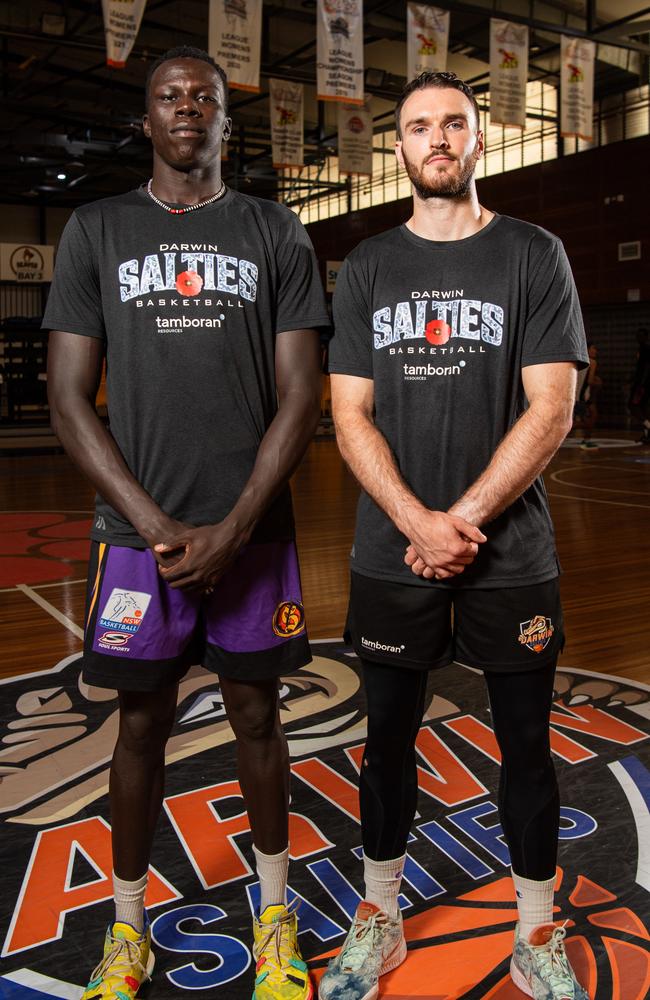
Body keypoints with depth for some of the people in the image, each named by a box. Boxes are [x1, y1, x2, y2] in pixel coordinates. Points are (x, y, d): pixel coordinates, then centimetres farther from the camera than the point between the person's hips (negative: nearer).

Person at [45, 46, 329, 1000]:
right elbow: (69, 397, 1)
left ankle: (275, 913, 31)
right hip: (138, 531, 0)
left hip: (251, 531, 0)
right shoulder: (95, 230, 7)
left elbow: (300, 394, 0)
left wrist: (233, 529, -9)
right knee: (142, 722, 9)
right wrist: (154, 524, -10)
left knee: (257, 714, 10)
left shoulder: (276, 233, 6)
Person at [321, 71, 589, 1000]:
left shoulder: (535, 256, 2)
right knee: (389, 740, 13)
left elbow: (551, 410, -7)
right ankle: (379, 924, 33)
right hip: (391, 557, 2)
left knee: (527, 747, 10)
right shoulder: (368, 267, 7)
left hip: (512, 557, -1)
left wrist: (462, 522, -14)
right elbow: (349, 415, 1)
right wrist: (418, 523, -13)